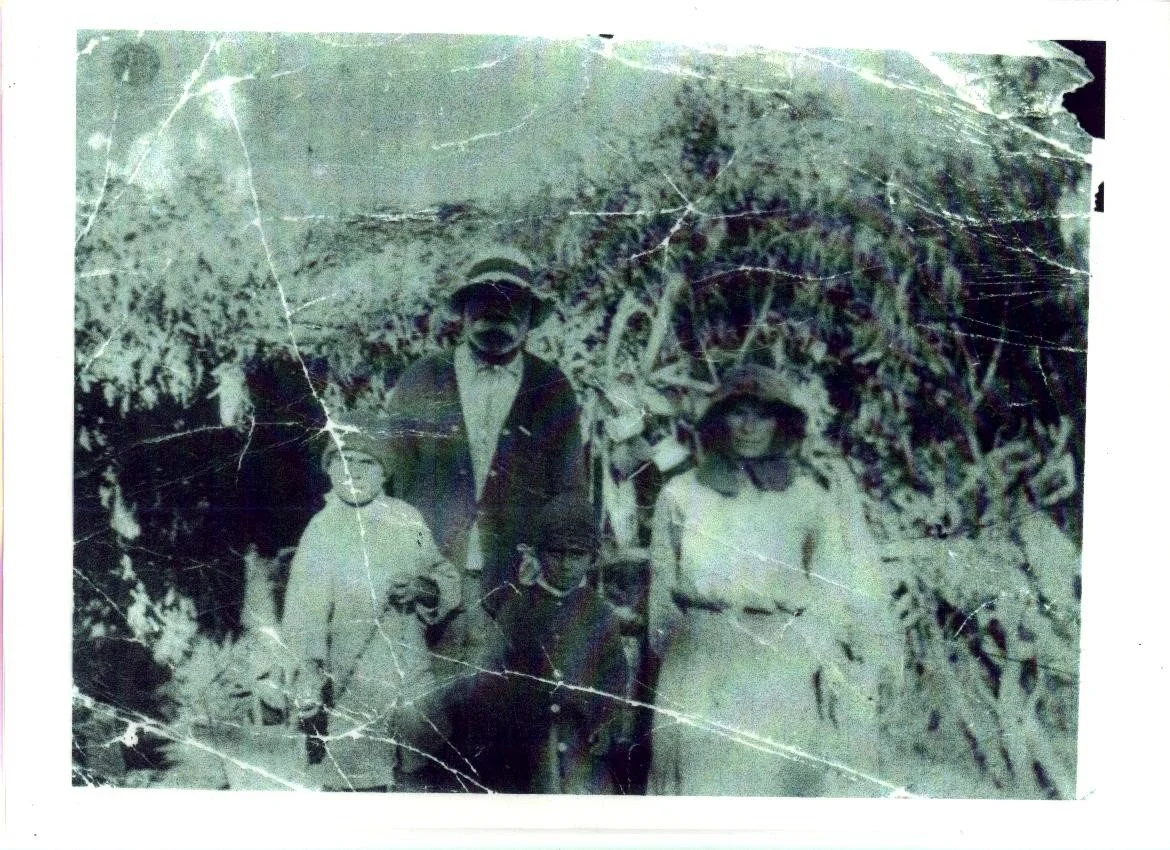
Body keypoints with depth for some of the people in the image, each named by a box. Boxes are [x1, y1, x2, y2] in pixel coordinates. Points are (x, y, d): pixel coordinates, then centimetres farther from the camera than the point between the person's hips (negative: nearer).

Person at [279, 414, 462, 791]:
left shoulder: (407, 518, 4)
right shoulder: (322, 531, -9)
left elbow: (448, 579, 12)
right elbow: (302, 613, -17)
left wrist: (428, 590, -11)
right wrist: (306, 681, -31)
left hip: (415, 677, 4)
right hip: (355, 684, -4)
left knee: (424, 778, 12)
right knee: (359, 784, -8)